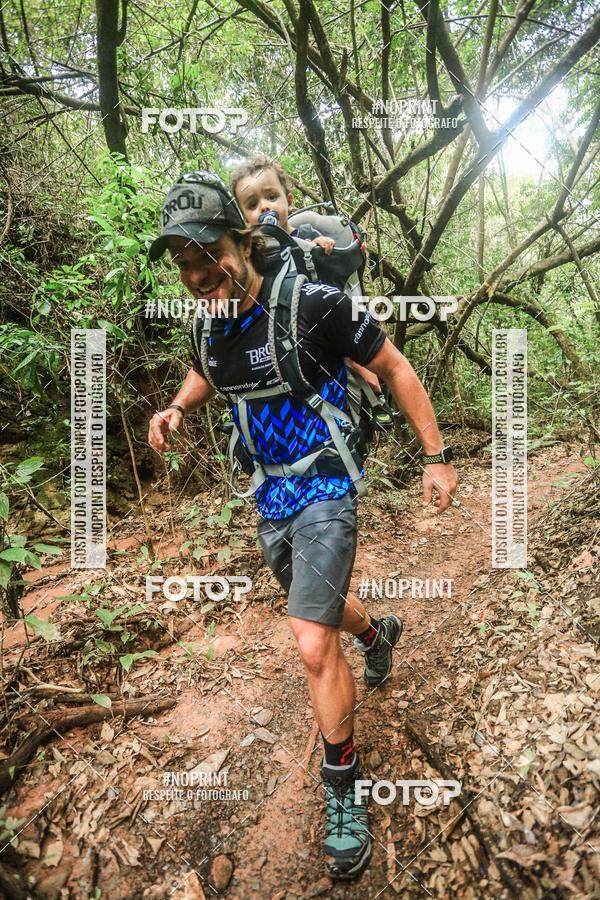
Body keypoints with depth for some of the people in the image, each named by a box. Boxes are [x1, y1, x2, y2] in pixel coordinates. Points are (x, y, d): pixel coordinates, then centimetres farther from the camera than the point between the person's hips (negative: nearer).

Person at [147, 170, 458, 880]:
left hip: (324, 489, -6)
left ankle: (344, 788, 13)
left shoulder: (315, 305, -20)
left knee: (314, 648, -12)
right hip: (268, 499, 7)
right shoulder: (211, 325, -2)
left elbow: (395, 368, -9)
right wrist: (176, 407, -2)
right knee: (318, 606, 27)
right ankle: (378, 634, 61)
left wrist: (436, 458, -7)